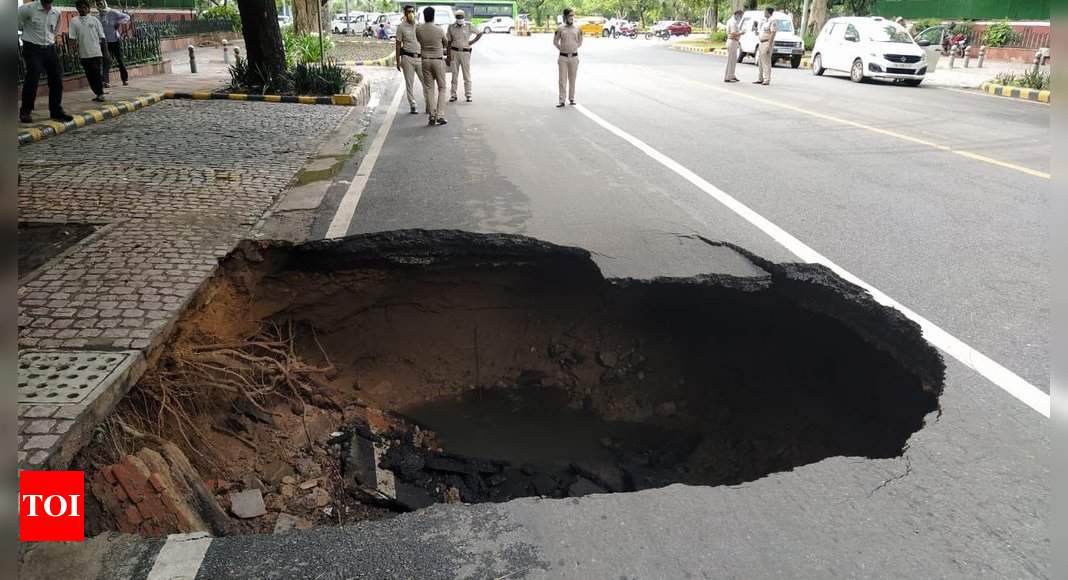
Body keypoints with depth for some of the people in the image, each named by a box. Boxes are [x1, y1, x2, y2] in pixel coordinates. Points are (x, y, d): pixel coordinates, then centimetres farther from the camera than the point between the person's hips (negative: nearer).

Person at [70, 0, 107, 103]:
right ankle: (98, 94, 13)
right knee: (89, 76, 5)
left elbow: (101, 36, 5)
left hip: (96, 52, -2)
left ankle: (100, 94, 0)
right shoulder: (74, 21, 8)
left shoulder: (94, 20, 5)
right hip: (83, 54, 2)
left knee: (97, 74, -6)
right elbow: (72, 37, 5)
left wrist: (106, 51, 1)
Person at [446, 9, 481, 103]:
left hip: (465, 52, -1)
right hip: (454, 52, 1)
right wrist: (448, 56, -1)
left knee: (467, 75, 2)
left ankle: (468, 95, 9)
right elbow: (449, 42, 4)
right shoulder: (451, 27, 2)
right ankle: (453, 95, 11)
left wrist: (472, 42, -3)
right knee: (454, 74, 5)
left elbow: (480, 33, 8)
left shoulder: (469, 25, -1)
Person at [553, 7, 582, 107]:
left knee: (572, 79, 7)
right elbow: (555, 41, 9)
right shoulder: (560, 29, 2)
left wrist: (574, 48, 9)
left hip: (574, 57, 1)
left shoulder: (578, 29, 5)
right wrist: (562, 48, 6)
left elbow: (580, 42, 16)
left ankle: (572, 98, 18)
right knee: (562, 79, -3)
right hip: (563, 57, -1)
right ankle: (562, 100, -1)